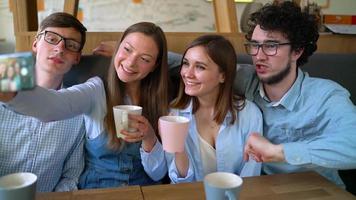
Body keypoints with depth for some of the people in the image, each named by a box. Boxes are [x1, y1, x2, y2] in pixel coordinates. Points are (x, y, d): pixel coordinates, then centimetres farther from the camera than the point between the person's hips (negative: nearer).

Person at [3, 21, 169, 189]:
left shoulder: (158, 97, -1)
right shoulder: (96, 90, -8)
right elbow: (50, 105, -30)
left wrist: (149, 138, -17)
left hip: (144, 193, 1)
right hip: (94, 189, -1)